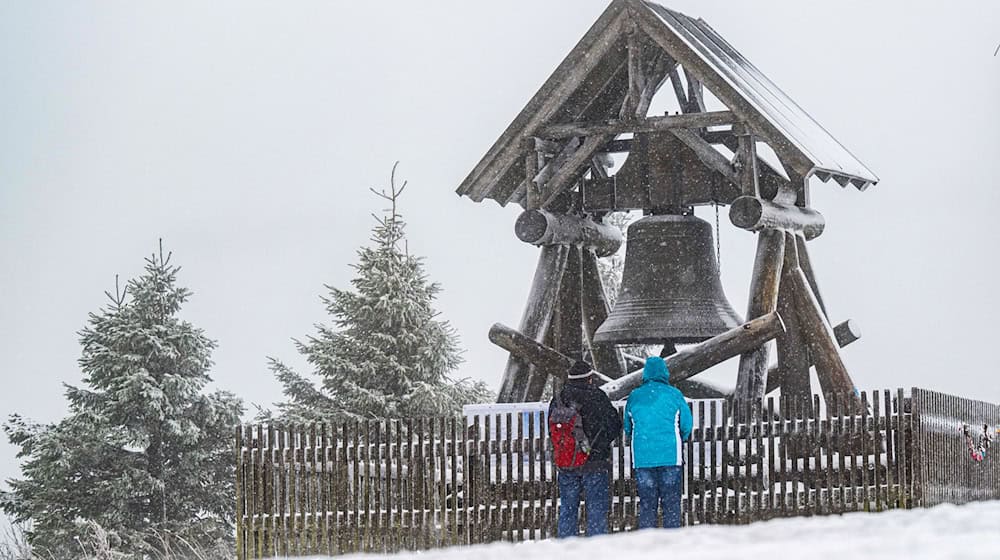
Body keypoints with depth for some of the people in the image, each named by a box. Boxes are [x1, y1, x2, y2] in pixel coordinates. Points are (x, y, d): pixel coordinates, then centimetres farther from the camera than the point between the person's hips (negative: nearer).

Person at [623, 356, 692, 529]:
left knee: (646, 504, 7)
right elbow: (687, 426, 2)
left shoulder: (634, 396, 4)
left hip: (642, 458, 2)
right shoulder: (674, 394, -1)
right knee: (671, 504, 3)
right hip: (670, 456, -2)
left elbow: (628, 429, 10)